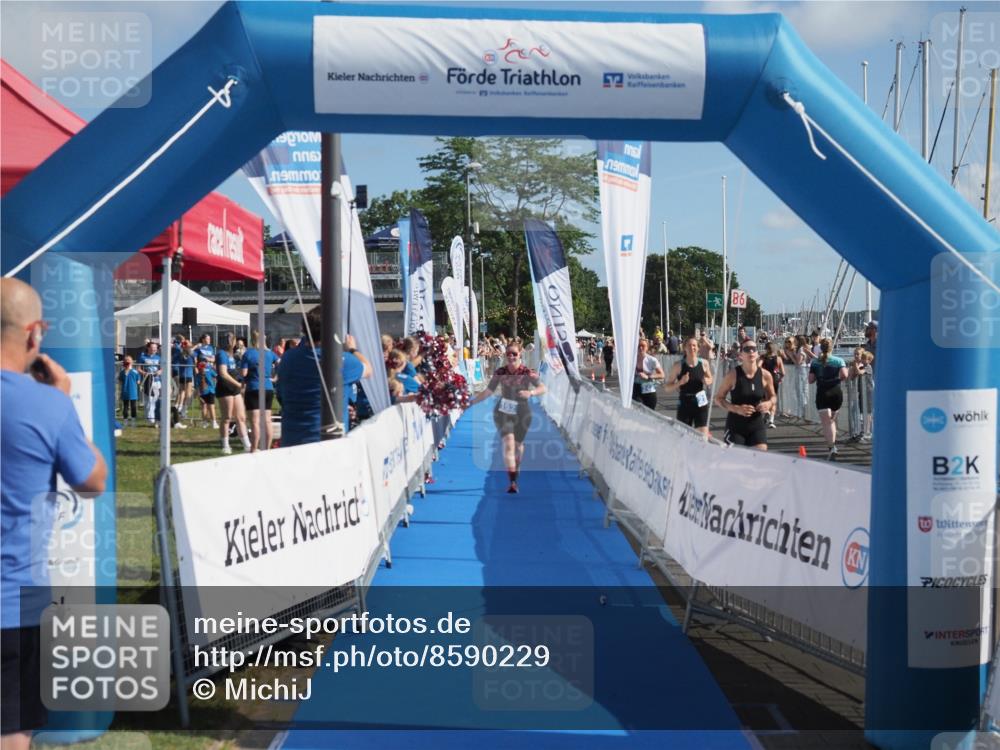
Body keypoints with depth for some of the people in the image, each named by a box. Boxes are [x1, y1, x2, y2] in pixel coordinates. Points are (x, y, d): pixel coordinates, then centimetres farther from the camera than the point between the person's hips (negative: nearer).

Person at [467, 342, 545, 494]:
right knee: (509, 443, -16)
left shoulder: (527, 373, -10)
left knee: (518, 444, 14)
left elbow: (542, 388, -19)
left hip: (522, 414, 0)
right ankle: (513, 482, -20)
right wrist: (470, 402, 3)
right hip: (503, 413, 0)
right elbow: (488, 391, 5)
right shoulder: (500, 373, -3)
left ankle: (516, 470, 43)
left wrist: (530, 393, -39)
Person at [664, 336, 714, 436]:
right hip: (685, 404, -1)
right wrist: (680, 382, -21)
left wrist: (707, 381, -7)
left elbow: (710, 379, 16)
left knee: (703, 436, -5)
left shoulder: (704, 363, -2)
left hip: (701, 402, 1)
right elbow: (667, 388, -4)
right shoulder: (678, 366, -9)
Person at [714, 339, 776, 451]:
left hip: (757, 426, 2)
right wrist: (736, 409, -19)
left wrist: (769, 403, -9)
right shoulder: (733, 375, -9)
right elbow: (718, 399, -3)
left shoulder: (765, 375, -1)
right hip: (735, 426, -2)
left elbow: (772, 397, 15)